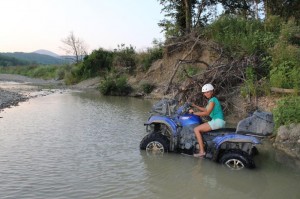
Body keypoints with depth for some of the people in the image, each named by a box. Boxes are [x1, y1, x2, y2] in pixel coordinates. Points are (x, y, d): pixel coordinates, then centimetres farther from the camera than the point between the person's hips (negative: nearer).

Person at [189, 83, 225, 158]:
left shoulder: (212, 100, -12)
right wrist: (195, 106, 19)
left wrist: (194, 113, -20)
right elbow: (206, 109, 26)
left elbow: (207, 113, -23)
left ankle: (202, 151, -20)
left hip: (217, 121, -11)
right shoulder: (213, 99, 17)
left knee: (196, 129, -16)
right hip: (218, 121, 11)